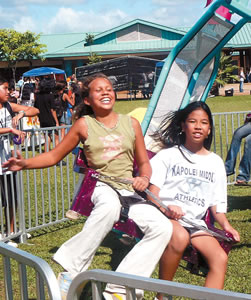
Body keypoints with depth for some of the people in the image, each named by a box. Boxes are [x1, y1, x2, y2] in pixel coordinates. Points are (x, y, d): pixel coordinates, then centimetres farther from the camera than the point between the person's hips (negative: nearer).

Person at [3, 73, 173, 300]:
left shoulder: (131, 123, 8)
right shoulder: (84, 124, 2)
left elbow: (144, 163, 15)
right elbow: (54, 156, 7)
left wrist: (144, 178, -7)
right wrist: (25, 163, -9)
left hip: (129, 190, 4)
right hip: (98, 186, -4)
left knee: (163, 228, -19)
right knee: (110, 205, -41)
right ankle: (71, 273, -28)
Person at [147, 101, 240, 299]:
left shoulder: (216, 162, 16)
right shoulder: (168, 155, 6)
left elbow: (216, 203, 16)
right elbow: (152, 193, -1)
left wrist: (225, 224, -3)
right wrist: (166, 208, -22)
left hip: (196, 221, 4)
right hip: (166, 216, -4)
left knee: (220, 258, -20)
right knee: (180, 237, -37)